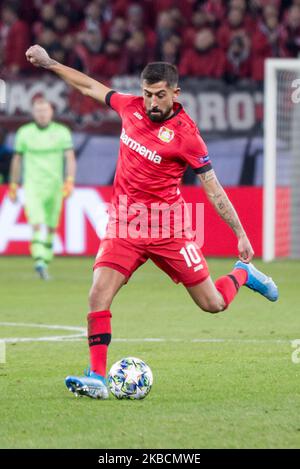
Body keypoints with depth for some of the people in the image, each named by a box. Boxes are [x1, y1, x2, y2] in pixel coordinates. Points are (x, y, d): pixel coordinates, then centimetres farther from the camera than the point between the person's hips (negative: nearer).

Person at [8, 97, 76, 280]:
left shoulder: (62, 132, -1)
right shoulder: (24, 133, 1)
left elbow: (70, 158, -6)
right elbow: (17, 159, 11)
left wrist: (70, 181, -20)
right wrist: (13, 186, 14)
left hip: (54, 186, 2)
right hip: (32, 186, -1)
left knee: (51, 227, 11)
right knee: (36, 223, -20)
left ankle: (46, 261, 30)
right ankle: (39, 262, -30)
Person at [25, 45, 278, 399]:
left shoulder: (185, 134, -12)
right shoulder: (131, 107, 1)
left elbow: (214, 189, -7)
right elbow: (90, 87, 19)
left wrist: (241, 234, -5)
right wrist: (48, 63, 22)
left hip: (168, 229, -3)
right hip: (124, 224, 3)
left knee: (214, 304, 4)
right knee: (98, 295, -17)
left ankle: (242, 274, 37)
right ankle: (97, 378, -14)